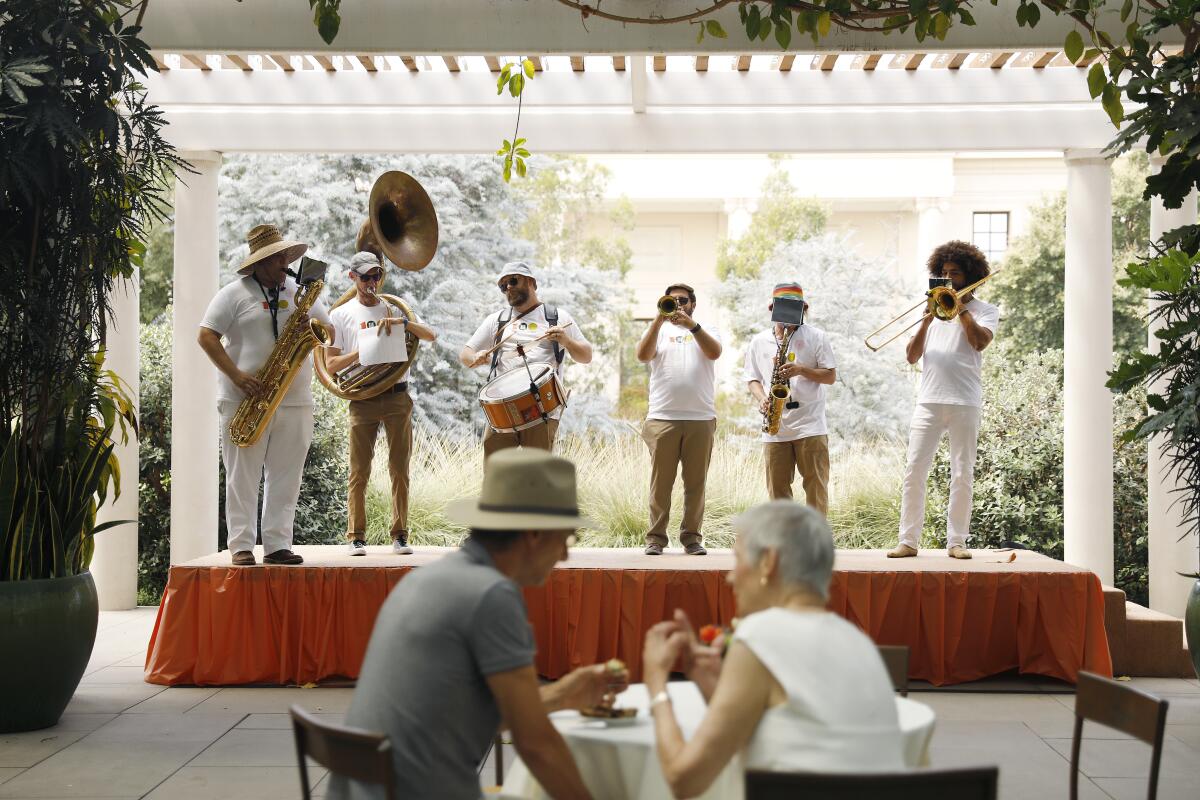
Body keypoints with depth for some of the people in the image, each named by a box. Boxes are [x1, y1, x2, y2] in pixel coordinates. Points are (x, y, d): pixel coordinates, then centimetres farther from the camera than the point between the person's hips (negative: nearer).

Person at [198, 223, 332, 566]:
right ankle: (241, 546, 5)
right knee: (242, 477, 0)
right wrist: (236, 375, -15)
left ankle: (278, 545, 9)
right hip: (244, 400, -4)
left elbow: (329, 334, 15)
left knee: (286, 478, 4)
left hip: (295, 401, 4)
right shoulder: (234, 293, 1)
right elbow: (206, 336, -5)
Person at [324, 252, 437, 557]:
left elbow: (431, 336, 3)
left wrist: (403, 322, -12)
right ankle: (356, 537, 4)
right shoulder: (342, 314, 8)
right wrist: (362, 351, -12)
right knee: (359, 472, -1)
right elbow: (331, 364, 2)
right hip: (362, 399, -1)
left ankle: (400, 535, 6)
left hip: (397, 397, 2)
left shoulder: (394, 309, 14)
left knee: (399, 471, 1)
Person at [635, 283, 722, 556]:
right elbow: (643, 355, -5)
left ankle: (691, 537, 10)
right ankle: (655, 538, 4)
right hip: (662, 418, 0)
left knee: (696, 483, 3)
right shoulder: (658, 330, 15)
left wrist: (691, 325, -18)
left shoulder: (706, 331, 15)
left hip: (701, 419, 1)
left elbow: (714, 352, -7)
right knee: (660, 482, -1)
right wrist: (659, 320, -14)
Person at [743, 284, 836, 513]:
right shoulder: (759, 342, 10)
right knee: (777, 488, 6)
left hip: (810, 426, -3)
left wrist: (801, 370, -15)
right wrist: (762, 399, -8)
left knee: (816, 485, -2)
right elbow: (753, 379, 13)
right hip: (774, 428, 3)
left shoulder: (816, 337, 3)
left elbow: (830, 376, 1)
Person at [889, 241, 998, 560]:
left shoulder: (985, 310, 10)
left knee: (962, 475, 0)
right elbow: (912, 357, 9)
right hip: (929, 400, 2)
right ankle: (908, 540, 0)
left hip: (965, 402, -2)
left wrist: (960, 308, -6)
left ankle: (956, 541, 7)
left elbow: (980, 341, -12)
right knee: (914, 472, -4)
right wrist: (926, 321, -4)